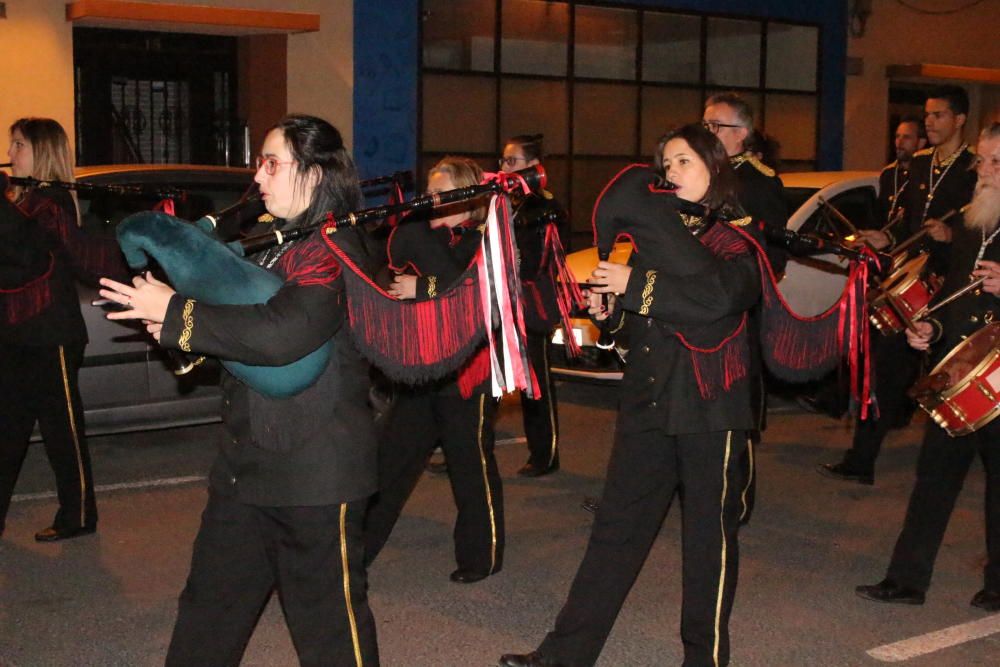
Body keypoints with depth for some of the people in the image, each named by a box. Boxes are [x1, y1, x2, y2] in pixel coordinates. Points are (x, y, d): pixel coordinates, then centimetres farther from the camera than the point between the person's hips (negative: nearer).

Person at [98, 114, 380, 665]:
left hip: (314, 472, -9)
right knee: (208, 612, 19)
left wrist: (175, 312, -22)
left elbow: (283, 333, -31)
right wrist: (177, 327, -1)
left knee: (329, 620, 2)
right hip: (246, 462, 9)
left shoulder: (334, 249, -16)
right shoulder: (272, 241, 13)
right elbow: (238, 322, 21)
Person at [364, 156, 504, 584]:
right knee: (388, 464, 9)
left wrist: (424, 288, -26)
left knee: (472, 468, 4)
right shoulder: (422, 238, 12)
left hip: (467, 377, -6)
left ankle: (481, 557, 20)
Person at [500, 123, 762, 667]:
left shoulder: (737, 240, -4)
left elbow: (719, 297, -25)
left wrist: (636, 286, -21)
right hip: (648, 398, 5)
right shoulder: (657, 228, 13)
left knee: (710, 532, 5)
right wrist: (610, 307, -1)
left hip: (710, 404, -5)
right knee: (617, 525, 7)